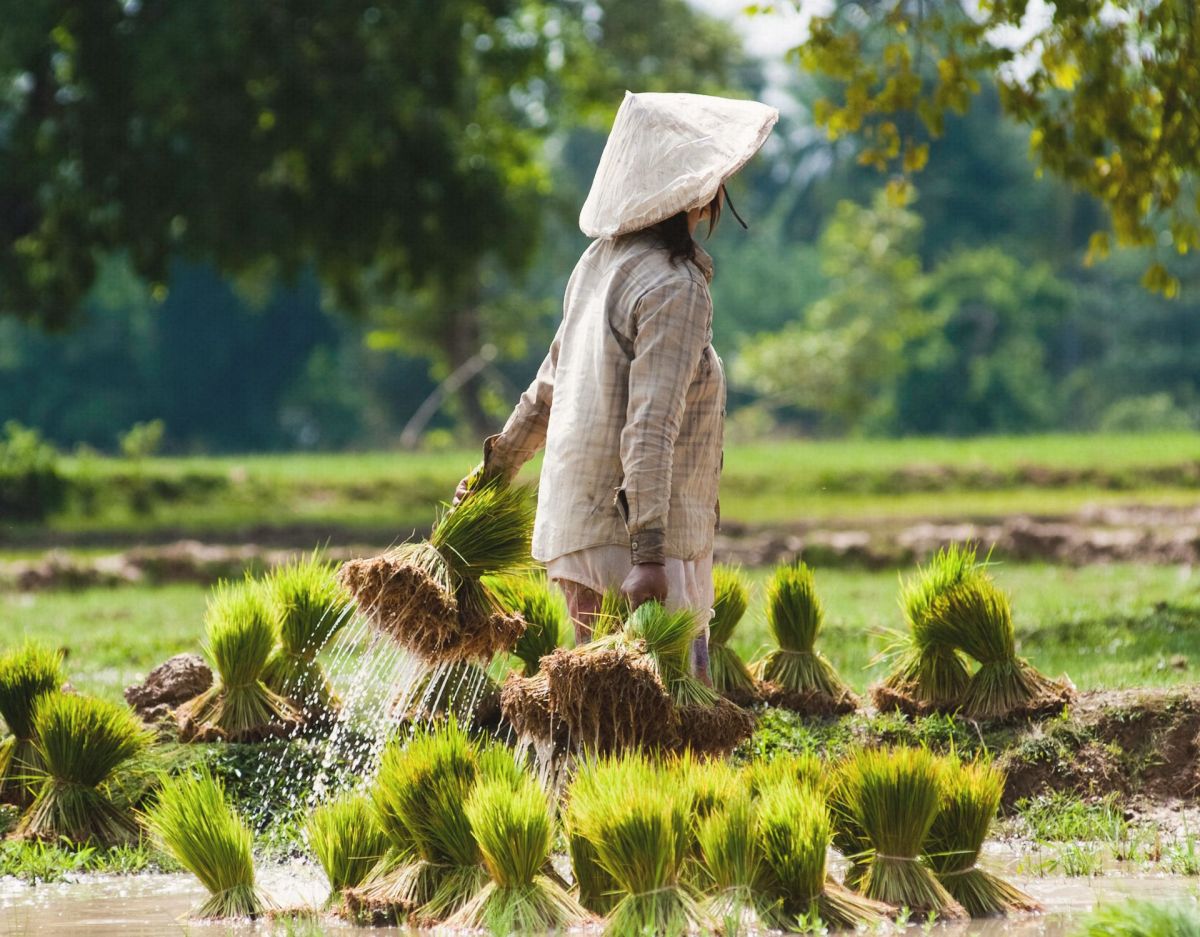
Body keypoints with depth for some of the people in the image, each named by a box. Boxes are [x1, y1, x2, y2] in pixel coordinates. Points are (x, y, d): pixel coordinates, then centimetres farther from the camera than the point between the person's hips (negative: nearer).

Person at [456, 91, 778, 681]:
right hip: (626, 537, -9)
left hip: (577, 521, 9)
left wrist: (498, 465, 35)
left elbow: (549, 386, 22)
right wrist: (648, 554, -29)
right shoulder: (674, 289, -16)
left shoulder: (601, 262, 11)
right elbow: (650, 427, -24)